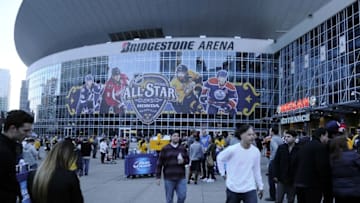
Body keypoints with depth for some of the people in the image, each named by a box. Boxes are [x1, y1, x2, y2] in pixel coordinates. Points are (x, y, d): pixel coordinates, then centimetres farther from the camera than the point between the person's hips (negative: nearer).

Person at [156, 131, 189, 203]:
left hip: (181, 178, 2)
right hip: (169, 178, -2)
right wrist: (158, 177, -4)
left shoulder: (183, 148, 7)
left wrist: (183, 161, -10)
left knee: (182, 196, -3)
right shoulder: (165, 149, -1)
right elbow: (159, 163, -1)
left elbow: (187, 160, 15)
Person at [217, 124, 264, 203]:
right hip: (233, 189, -1)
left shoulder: (256, 151, -6)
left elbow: (257, 170, 7)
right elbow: (219, 158, 3)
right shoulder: (232, 149, -16)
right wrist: (223, 173, 1)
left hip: (250, 189, 2)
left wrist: (260, 186, 13)